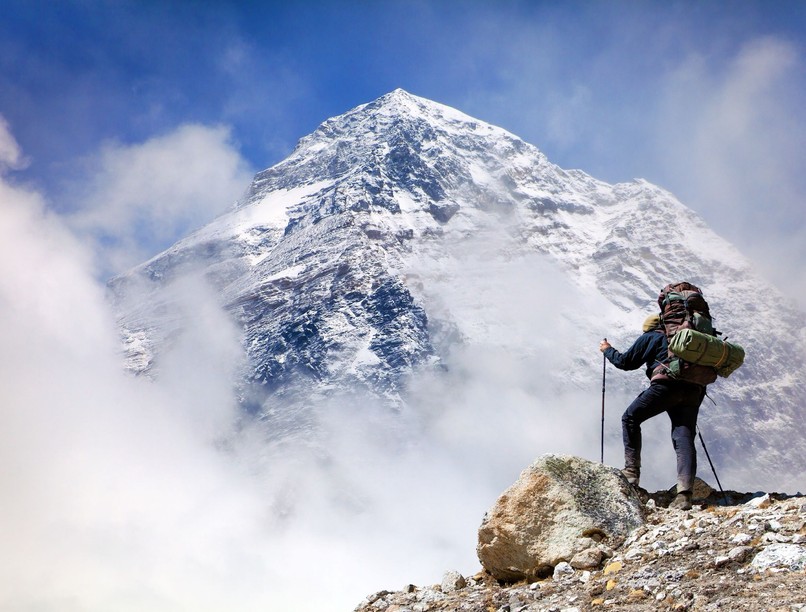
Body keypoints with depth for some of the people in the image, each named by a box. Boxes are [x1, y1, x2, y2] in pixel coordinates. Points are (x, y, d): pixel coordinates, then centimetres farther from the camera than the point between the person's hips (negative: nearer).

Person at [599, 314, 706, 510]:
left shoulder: (649, 338, 17)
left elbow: (626, 362, 19)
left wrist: (608, 350, 35)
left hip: (666, 385, -5)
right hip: (693, 390, 5)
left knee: (630, 418, 13)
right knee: (684, 439, -1)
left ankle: (632, 472, 4)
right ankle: (685, 494, -15)